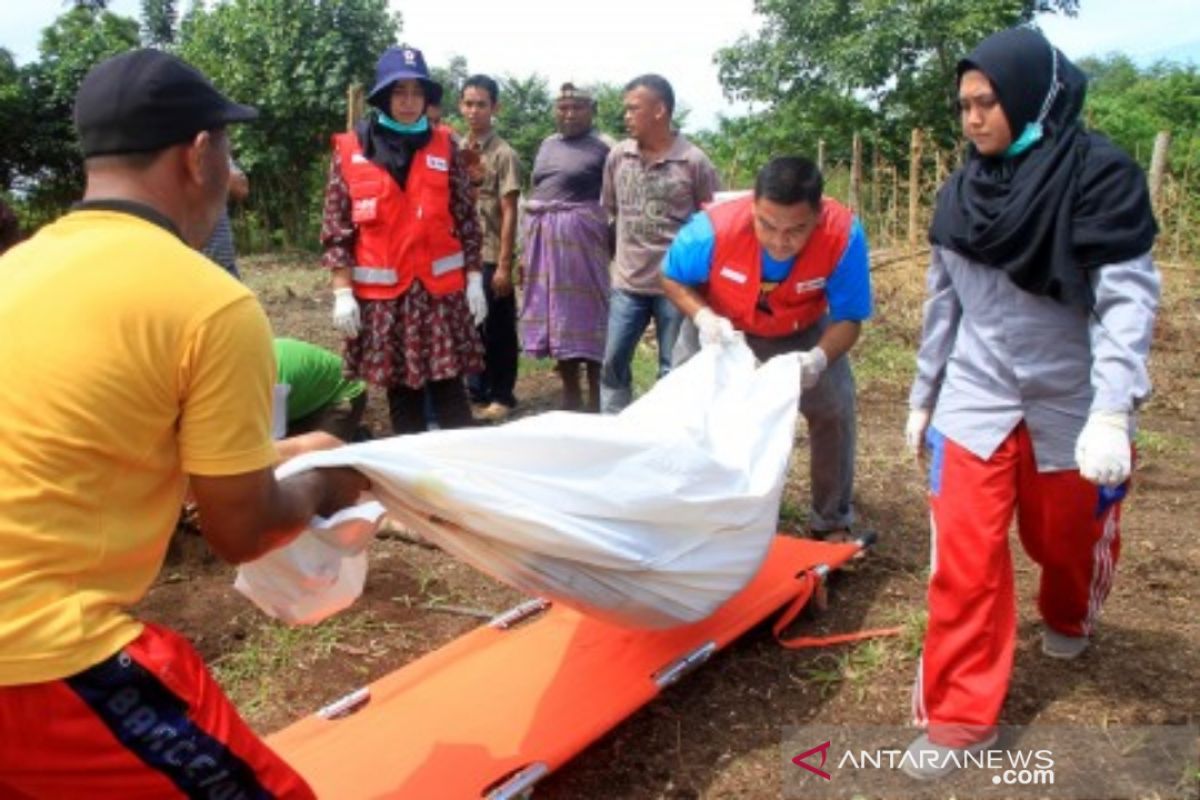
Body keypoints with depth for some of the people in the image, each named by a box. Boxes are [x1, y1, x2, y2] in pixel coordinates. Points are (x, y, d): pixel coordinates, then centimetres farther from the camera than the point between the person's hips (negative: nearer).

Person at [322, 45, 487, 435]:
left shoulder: (444, 146, 4)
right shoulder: (350, 150, 1)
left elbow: (466, 219, 6)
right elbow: (336, 228, 0)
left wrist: (474, 279, 1)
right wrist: (342, 293, -5)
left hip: (440, 288, 0)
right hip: (381, 292, 0)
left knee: (449, 388, 1)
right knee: (400, 392, 8)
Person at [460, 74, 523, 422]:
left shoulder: (504, 154, -7)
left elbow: (509, 213, -9)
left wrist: (504, 265, -13)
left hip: (491, 257, -5)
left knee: (498, 329, 3)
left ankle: (502, 396, 15)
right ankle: (476, 391, 25)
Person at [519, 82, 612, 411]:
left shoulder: (603, 148, -4)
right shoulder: (547, 145, 15)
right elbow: (534, 194, 17)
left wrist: (614, 248, -15)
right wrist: (526, 247, 13)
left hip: (580, 236, -6)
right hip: (543, 237, 6)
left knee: (585, 314, -3)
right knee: (555, 314, 8)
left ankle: (596, 400, 6)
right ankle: (570, 394, 19)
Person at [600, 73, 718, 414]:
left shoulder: (694, 161, -9)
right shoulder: (617, 155, 2)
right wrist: (624, 250, 15)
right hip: (627, 283, 4)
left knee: (674, 370, 8)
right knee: (613, 363, 10)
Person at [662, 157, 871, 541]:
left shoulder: (843, 234, -36)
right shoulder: (714, 227, -37)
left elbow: (848, 318, -24)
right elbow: (671, 278, -16)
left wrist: (818, 358, -45)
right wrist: (703, 317, -36)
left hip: (801, 334, 1)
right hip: (722, 329, 0)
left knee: (834, 408, -6)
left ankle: (832, 521, 16)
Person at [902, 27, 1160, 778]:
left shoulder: (1101, 175, -12)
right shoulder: (964, 190, 4)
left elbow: (1128, 298, -18)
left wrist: (1112, 413, -28)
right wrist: (923, 396, 14)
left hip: (1073, 407, -3)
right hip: (976, 405, 3)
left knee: (1068, 538, 18)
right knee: (966, 558, -3)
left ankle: (1069, 618, 53)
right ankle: (961, 715, 9)